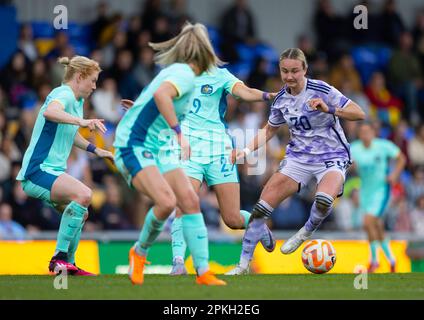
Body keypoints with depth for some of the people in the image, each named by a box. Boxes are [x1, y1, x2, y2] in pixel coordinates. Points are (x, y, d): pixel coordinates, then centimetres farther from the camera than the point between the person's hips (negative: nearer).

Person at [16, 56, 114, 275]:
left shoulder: (78, 101, 17)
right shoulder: (64, 94, -14)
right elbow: (50, 111, -39)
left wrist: (95, 150, 25)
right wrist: (81, 121, -50)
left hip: (52, 171, 11)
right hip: (37, 170, -11)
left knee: (80, 214, 21)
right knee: (83, 194, -31)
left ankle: (67, 264, 33)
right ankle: (60, 257, -28)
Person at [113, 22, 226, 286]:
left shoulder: (175, 71, 12)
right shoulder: (186, 74, -15)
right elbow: (161, 95, -34)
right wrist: (179, 133, -32)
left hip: (158, 148, 10)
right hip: (134, 146, -10)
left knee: (190, 202, -1)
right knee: (167, 201, -25)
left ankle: (203, 272, -1)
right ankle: (140, 252, 1)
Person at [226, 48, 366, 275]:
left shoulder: (321, 90, -13)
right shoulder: (281, 99, 2)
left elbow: (359, 113, -16)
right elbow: (269, 130, 19)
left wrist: (329, 110, -31)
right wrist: (247, 150, 4)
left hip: (331, 158, -4)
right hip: (297, 158, 4)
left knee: (323, 200, -36)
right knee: (262, 206, -9)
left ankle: (306, 233, -2)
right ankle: (243, 264, 2)